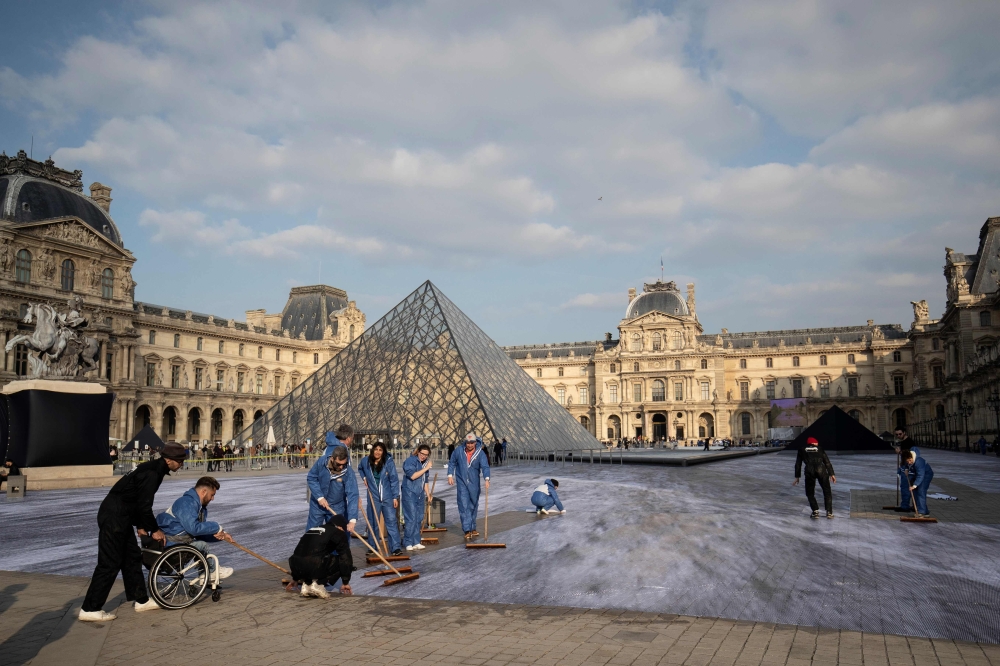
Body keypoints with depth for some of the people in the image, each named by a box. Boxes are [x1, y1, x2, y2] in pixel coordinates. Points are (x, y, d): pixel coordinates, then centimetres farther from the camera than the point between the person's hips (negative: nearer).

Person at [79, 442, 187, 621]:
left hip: (120, 516, 11)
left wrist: (141, 525, 18)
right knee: (109, 563, -6)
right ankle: (90, 610, 1)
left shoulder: (154, 469, 12)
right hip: (114, 517, -11)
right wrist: (154, 529, -8)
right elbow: (144, 505, -20)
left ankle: (141, 600, 24)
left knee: (132, 557, 15)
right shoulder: (151, 474, -20)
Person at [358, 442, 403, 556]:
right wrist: (364, 477, 6)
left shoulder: (389, 462, -10)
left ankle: (395, 547, -5)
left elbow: (394, 480, -8)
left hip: (387, 497, -2)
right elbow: (360, 469, 24)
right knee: (373, 523, 10)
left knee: (391, 521, -6)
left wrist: (395, 497, -9)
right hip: (373, 497, 2)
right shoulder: (365, 461, -2)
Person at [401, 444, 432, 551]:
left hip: (420, 494, 7)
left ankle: (416, 542, 15)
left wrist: (428, 494, 23)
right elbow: (412, 476, -22)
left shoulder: (425, 463, 14)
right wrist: (426, 468, -19)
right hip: (409, 493, -7)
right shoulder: (410, 461, -9)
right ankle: (408, 543, 0)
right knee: (411, 518, -8)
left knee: (419, 519, 8)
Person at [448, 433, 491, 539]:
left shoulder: (480, 453, -11)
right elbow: (452, 463, 8)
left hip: (474, 483, 1)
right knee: (464, 506, -8)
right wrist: (450, 475, 2)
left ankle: (472, 528, 28)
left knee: (474, 505, 13)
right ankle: (467, 530, -7)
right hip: (462, 482, -1)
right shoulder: (459, 451, -6)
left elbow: (485, 466, -21)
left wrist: (487, 479, -36)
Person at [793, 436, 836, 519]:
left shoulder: (802, 450, 25)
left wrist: (797, 477, 27)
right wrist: (831, 474, 22)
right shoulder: (820, 449, 26)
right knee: (827, 491, 18)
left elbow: (798, 464, 23)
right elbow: (827, 462, 21)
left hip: (809, 471, -1)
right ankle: (829, 512, 13)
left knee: (810, 493, 16)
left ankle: (815, 511, 5)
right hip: (821, 469, 1)